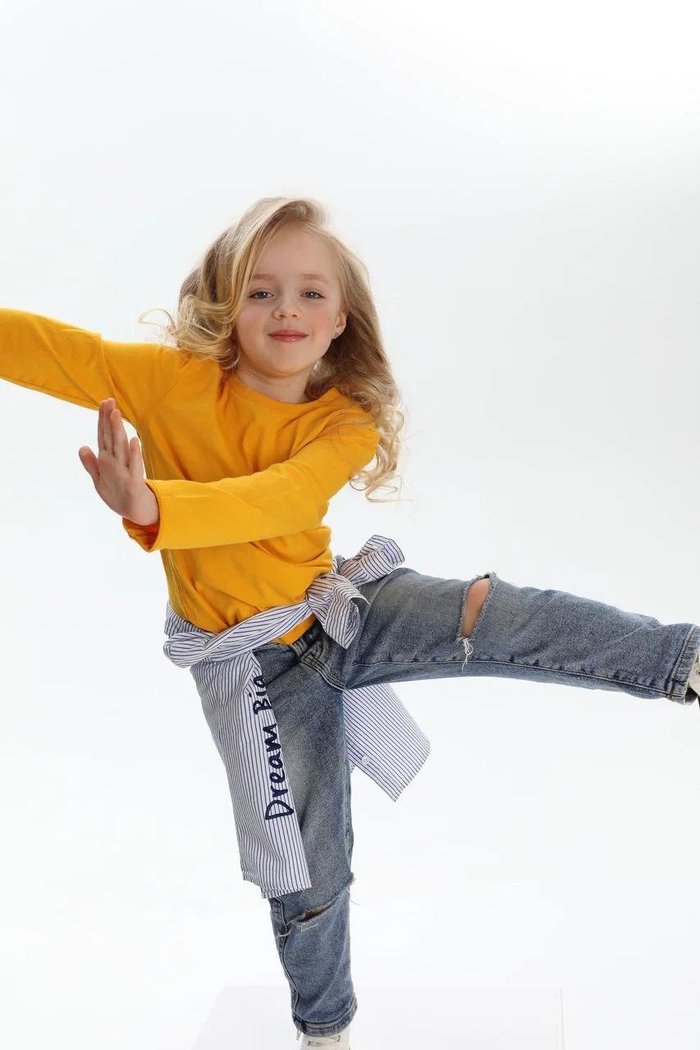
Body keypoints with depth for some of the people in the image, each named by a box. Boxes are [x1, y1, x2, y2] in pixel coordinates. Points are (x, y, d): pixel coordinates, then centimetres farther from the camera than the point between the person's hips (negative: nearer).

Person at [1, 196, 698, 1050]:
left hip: (336, 611, 2)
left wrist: (151, 508, -49)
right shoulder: (171, 379, -16)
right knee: (307, 876, 8)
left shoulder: (345, 424, -14)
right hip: (255, 663, -1)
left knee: (493, 616, -26)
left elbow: (273, 503, -32)